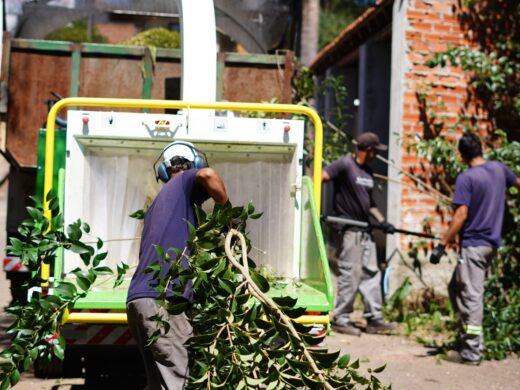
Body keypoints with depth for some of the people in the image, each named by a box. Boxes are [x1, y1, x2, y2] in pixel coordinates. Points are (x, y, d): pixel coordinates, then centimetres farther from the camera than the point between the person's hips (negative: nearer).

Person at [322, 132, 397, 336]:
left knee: (371, 274, 9)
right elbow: (320, 178, -18)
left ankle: (374, 319, 16)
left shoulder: (368, 172, 16)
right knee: (350, 275, -5)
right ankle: (340, 319, 6)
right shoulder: (345, 164, -10)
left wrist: (382, 221, 14)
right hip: (349, 230, -9)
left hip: (365, 231, 9)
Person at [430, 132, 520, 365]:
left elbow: (460, 216, -19)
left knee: (471, 296, -5)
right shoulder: (499, 169, 6)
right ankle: (471, 336, 18)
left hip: (473, 244, -8)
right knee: (456, 288, 18)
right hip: (492, 243, 8)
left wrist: (442, 245, -15)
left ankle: (471, 352, -2)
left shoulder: (466, 178, -14)